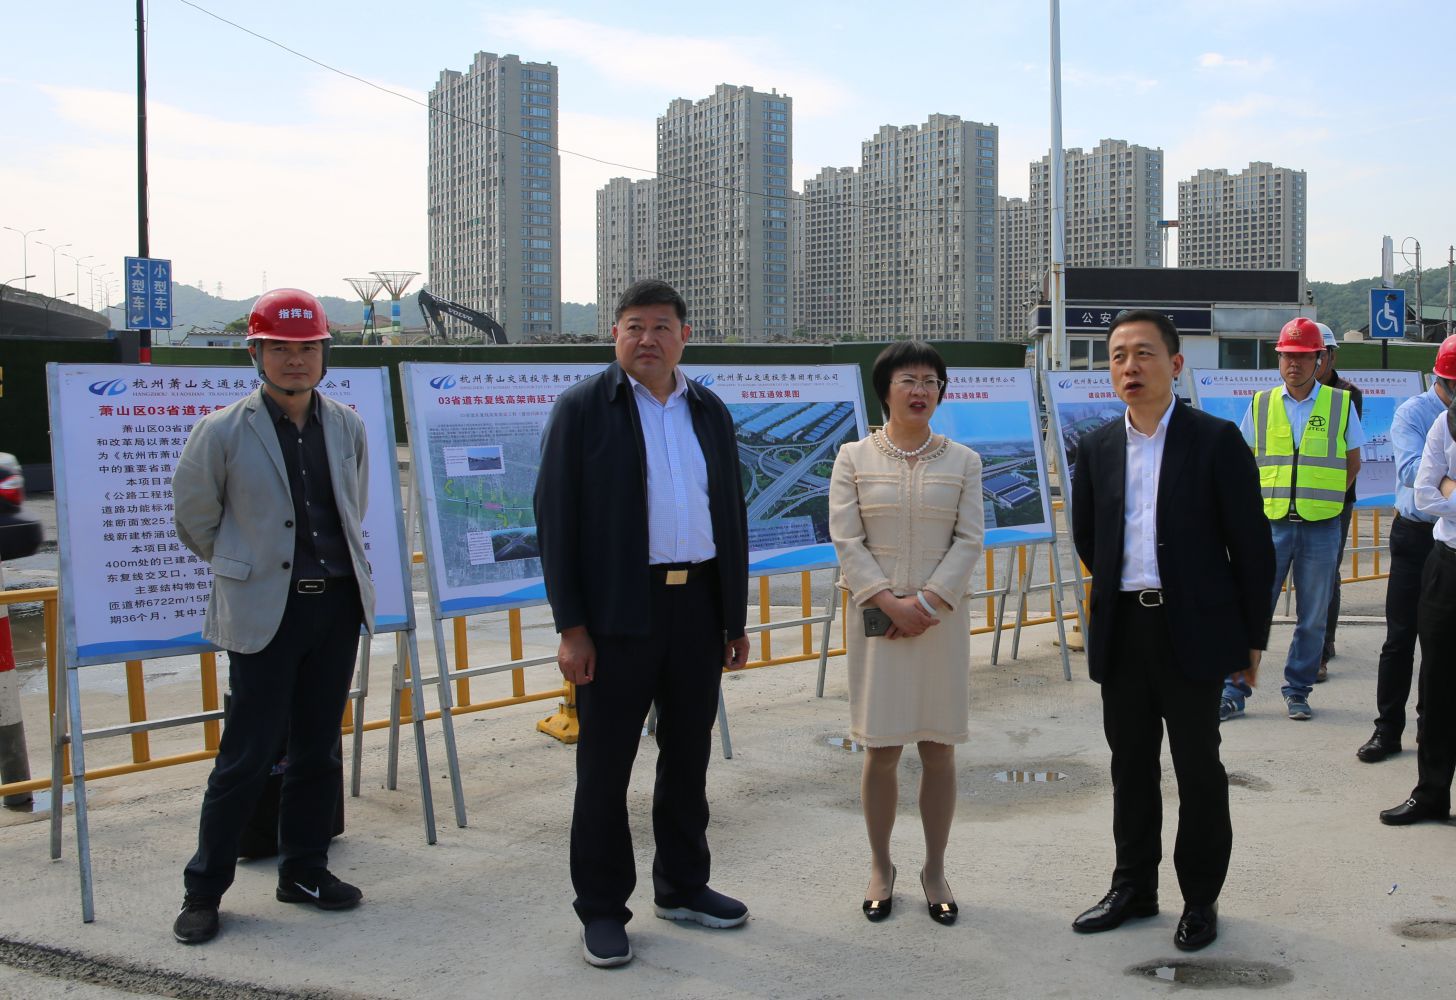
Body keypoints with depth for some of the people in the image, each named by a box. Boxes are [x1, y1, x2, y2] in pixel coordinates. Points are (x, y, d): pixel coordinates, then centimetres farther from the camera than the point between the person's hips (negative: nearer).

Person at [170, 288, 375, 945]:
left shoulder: (347, 427, 4)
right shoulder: (222, 432, -9)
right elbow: (193, 520, 3)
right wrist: (246, 570, 11)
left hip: (337, 604, 4)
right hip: (264, 613, -4)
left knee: (318, 747, 12)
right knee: (248, 754, -2)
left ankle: (304, 871, 26)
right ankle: (203, 889, 13)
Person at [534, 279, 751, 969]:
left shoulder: (710, 413, 11)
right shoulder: (582, 409, -4)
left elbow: (732, 515, 15)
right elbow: (555, 520, -7)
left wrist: (736, 618, 12)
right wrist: (571, 627, -12)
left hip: (699, 607, 5)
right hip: (619, 611, -5)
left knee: (688, 756, 15)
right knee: (605, 764, 4)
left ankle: (682, 888, 31)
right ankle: (602, 911, 17)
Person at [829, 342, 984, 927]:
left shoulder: (963, 461, 6)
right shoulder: (854, 458, 3)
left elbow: (970, 540, 0)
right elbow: (846, 539, -3)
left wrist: (927, 601, -11)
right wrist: (889, 602, -13)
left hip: (942, 616, 1)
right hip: (878, 615, -1)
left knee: (939, 747, 5)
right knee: (881, 747, 2)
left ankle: (935, 870, 17)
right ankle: (881, 867, 17)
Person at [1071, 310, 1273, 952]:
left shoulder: (1216, 440, -6)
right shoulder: (1098, 447, 7)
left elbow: (1251, 544, -5)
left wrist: (1252, 637, -5)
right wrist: (1123, 587, 13)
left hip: (1193, 632, -4)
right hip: (1122, 632, 4)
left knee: (1198, 769, 6)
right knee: (1130, 765, 13)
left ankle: (1200, 899, 20)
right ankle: (1133, 888, 27)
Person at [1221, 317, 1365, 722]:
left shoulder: (1341, 404, 2)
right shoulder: (1261, 404, 5)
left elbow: (1353, 463, 11)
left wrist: (1321, 501, 5)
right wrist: (1263, 502, 4)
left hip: (1321, 527, 0)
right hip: (1270, 522, 1)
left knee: (1312, 616, 6)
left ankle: (1298, 692, 19)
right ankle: (1234, 691, 6)